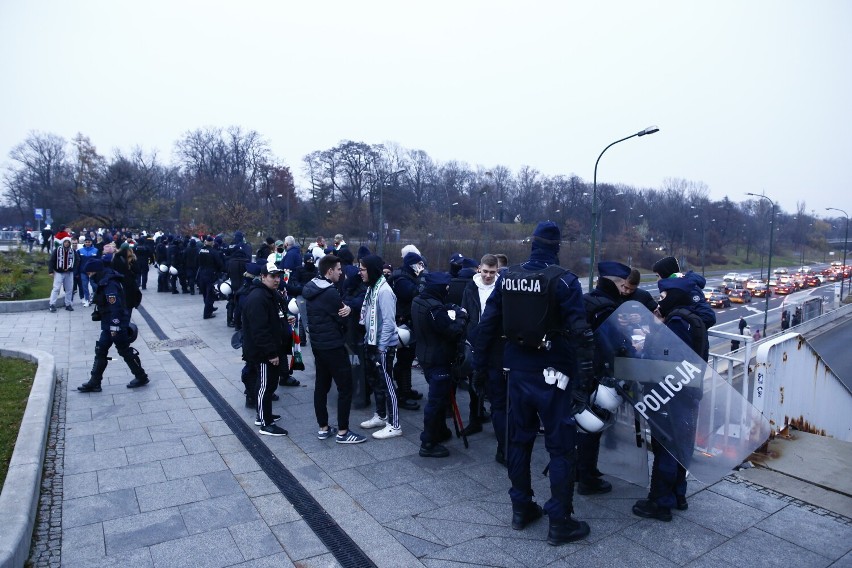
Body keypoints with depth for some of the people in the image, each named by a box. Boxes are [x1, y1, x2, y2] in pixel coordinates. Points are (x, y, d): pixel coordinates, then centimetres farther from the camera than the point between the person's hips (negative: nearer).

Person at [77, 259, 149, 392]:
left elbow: (115, 307, -26)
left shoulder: (109, 285, -21)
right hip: (109, 324, 10)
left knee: (125, 351, 1)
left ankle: (141, 377, 12)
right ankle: (94, 382, 19)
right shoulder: (104, 282, 11)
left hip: (116, 325, -10)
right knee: (100, 351, 12)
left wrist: (114, 326, -26)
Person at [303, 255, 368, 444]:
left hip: (317, 343, 10)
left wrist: (345, 308, -12)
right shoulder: (330, 292, -21)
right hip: (332, 345, -10)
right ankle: (342, 432, 5)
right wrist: (347, 310, 6)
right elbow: (342, 318, -13)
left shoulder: (311, 288, 8)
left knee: (321, 385, 14)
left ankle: (323, 428, 23)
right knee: (345, 387, 0)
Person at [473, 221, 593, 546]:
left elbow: (488, 323, 6)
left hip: (518, 370, 5)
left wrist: (479, 360, 14)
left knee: (519, 439, 16)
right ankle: (560, 523, 12)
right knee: (561, 446, 5)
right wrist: (585, 373, -15)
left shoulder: (508, 277, 2)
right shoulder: (563, 280, -12)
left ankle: (521, 508, 28)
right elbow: (579, 331, -18)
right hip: (551, 373, -5)